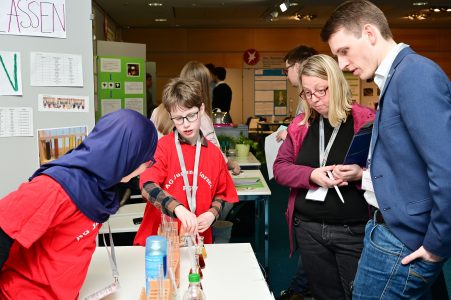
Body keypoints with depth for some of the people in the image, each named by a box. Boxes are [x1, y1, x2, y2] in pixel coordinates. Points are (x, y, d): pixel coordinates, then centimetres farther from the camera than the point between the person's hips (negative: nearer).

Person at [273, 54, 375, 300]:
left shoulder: (366, 121, -7)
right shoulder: (300, 125, 5)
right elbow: (280, 168, 4)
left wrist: (362, 173, -24)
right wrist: (311, 175, -15)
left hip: (354, 230, -3)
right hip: (309, 228, 4)